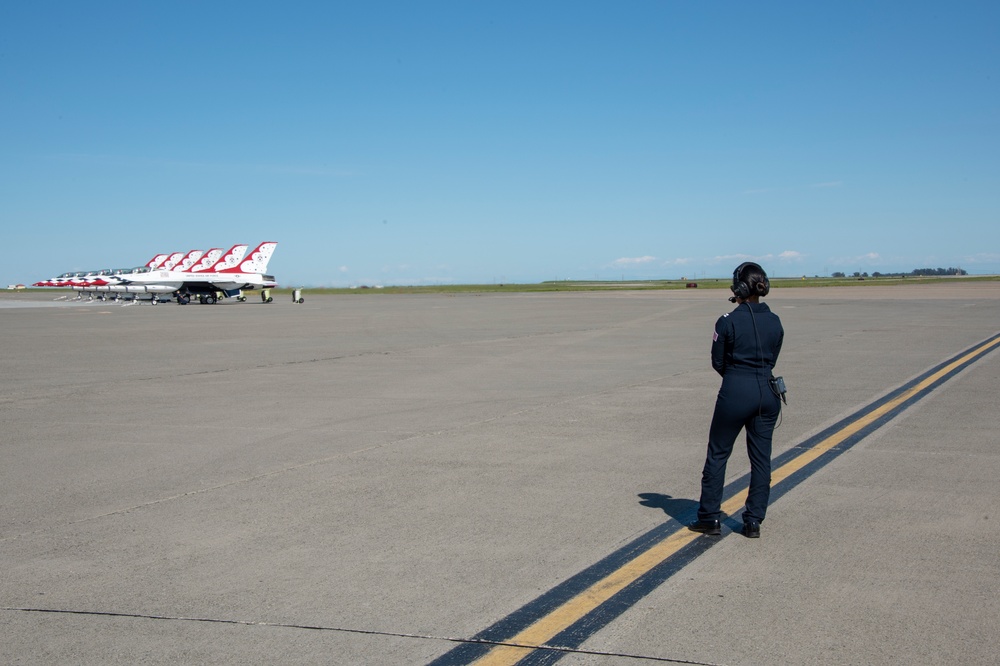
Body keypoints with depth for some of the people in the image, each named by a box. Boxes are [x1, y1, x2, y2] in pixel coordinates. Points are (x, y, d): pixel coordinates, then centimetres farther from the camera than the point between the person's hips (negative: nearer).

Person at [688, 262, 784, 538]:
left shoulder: (728, 322, -11)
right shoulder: (775, 322, 4)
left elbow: (718, 362, -2)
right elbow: (772, 359, 10)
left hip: (735, 392, -4)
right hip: (768, 392, 5)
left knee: (717, 454, 8)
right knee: (761, 458, 10)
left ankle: (710, 518, 13)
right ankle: (753, 521, 14)